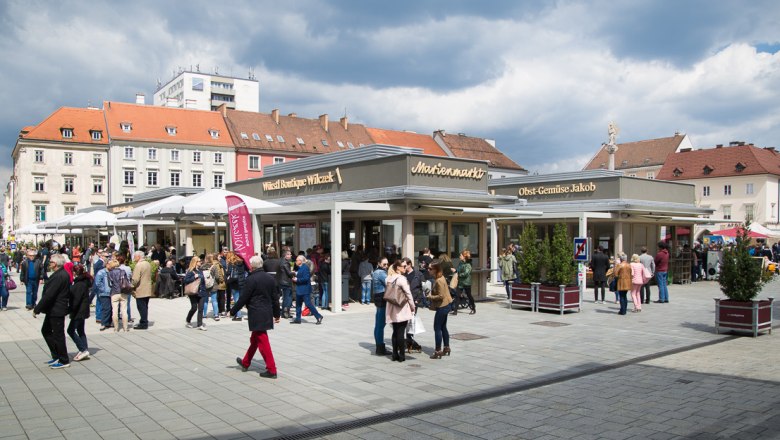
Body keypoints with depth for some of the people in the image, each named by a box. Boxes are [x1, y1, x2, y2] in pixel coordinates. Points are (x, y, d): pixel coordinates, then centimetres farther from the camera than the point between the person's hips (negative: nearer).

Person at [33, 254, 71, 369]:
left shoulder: (58, 277, -24)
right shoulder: (63, 274, 8)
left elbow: (48, 295, -24)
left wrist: (37, 309, -16)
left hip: (56, 311, -10)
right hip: (53, 310, 10)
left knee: (58, 335, 0)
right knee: (46, 330, 20)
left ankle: (64, 361, 11)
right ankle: (56, 356, 26)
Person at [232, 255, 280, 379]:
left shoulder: (251, 279, -15)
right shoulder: (270, 278, 5)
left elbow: (243, 298, -12)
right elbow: (275, 297, 10)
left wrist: (233, 311, 0)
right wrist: (277, 314, 18)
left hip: (256, 315, -7)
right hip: (267, 313, 7)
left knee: (262, 342, -3)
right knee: (254, 339, 21)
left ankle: (271, 370, -2)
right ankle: (245, 363, 37)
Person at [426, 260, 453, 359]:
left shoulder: (439, 281, -23)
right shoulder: (440, 277, 7)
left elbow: (441, 296, -25)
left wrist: (430, 297, -13)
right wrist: (431, 296, 5)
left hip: (442, 306, -10)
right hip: (445, 306, 10)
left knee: (437, 328, -4)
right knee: (443, 327, 18)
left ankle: (438, 351, 1)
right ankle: (446, 348, 28)